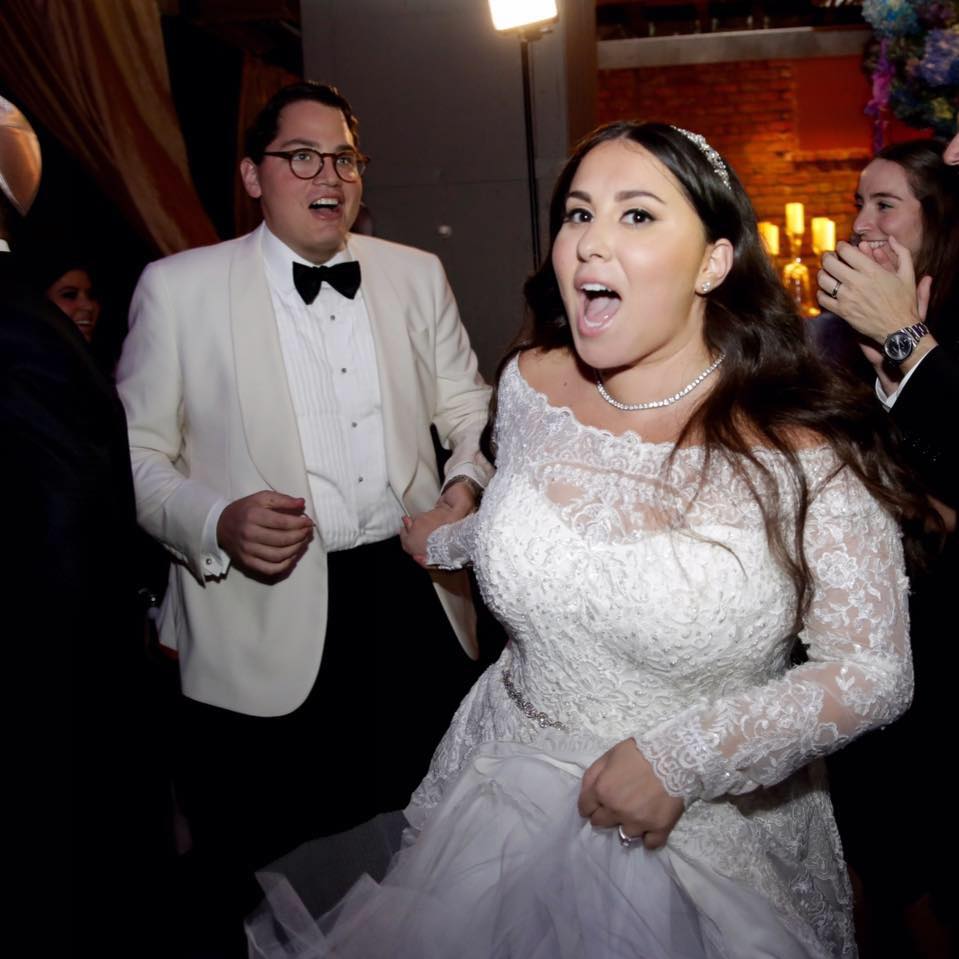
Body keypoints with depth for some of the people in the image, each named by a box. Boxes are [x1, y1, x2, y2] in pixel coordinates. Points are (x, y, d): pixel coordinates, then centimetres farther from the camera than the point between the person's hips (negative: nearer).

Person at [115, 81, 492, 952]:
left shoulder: (418, 275, 9)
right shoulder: (177, 287, -1)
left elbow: (470, 409, 14)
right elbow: (135, 452, -1)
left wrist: (468, 485, -7)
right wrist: (214, 522, -19)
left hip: (415, 598, 3)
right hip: (265, 628, -2)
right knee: (271, 875, 10)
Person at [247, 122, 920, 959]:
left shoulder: (801, 452, -22)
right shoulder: (529, 385, -9)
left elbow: (874, 672, -15)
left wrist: (680, 762, -20)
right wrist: (447, 540, 28)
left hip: (709, 834, -4)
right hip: (509, 792, 4)